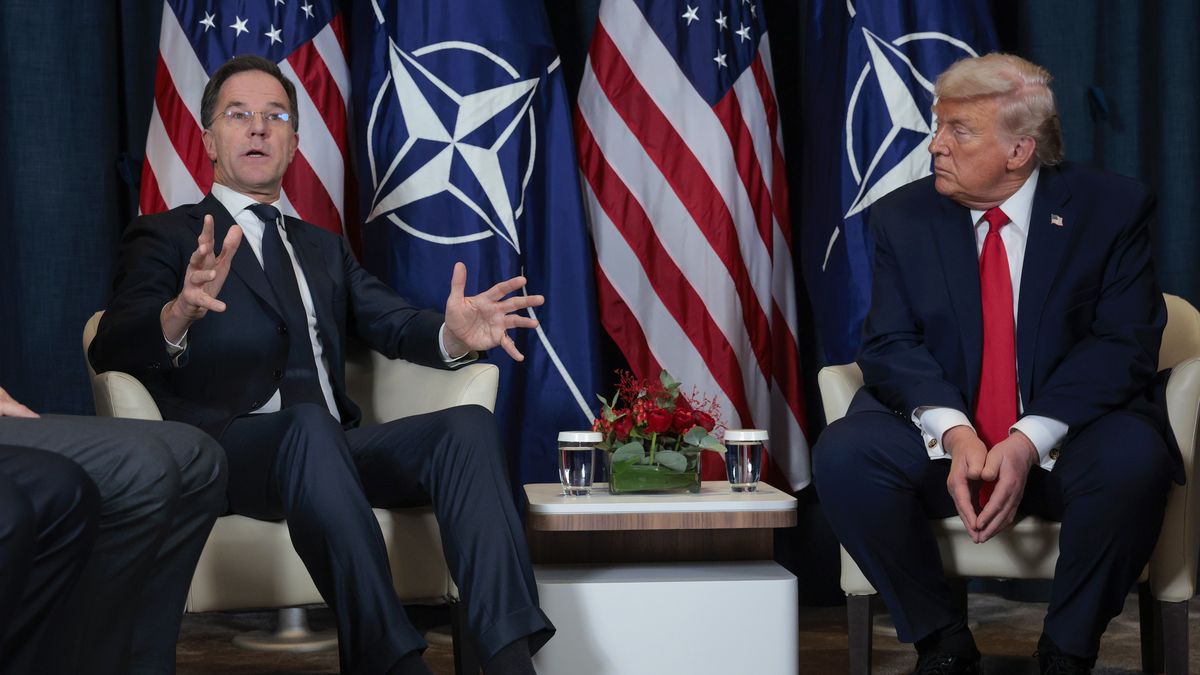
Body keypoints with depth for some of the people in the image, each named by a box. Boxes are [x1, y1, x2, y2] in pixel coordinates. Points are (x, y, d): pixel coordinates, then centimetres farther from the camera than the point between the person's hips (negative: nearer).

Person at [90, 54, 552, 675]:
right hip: (227, 450, -5)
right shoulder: (166, 237, 13)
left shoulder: (325, 249, 29)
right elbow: (111, 350, -5)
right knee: (309, 425, -38)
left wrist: (453, 335, -12)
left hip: (331, 449, 5)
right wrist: (178, 315, -29)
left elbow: (394, 324, 13)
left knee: (468, 424, -23)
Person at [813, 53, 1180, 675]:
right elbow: (889, 344, -3)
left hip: (1066, 437, -2)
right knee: (842, 455, -25)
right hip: (941, 436, 2)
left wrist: (1028, 442, -23)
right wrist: (953, 433, -23)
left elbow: (1125, 343, -9)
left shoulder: (1111, 207, -3)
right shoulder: (902, 216, 3)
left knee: (1134, 459, -34)